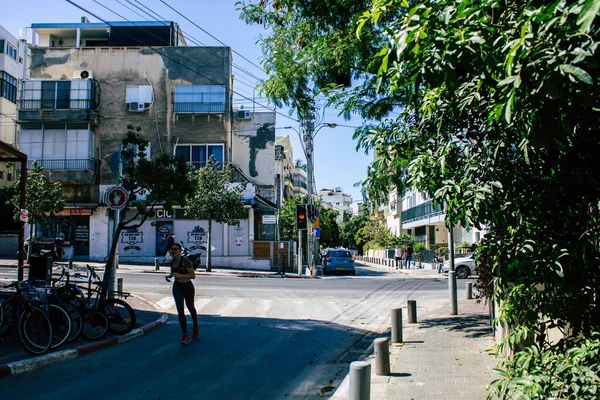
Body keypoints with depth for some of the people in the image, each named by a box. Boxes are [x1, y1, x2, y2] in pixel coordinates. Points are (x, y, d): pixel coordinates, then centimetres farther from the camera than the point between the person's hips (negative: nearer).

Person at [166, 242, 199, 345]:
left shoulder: (185, 260, -22)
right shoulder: (172, 261, -1)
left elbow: (193, 275, -25)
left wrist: (180, 275, -32)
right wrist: (170, 275, -3)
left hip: (187, 287, -4)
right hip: (177, 287, 4)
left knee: (190, 308, 17)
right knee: (180, 311, -5)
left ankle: (196, 327, 44)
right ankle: (185, 335, -1)